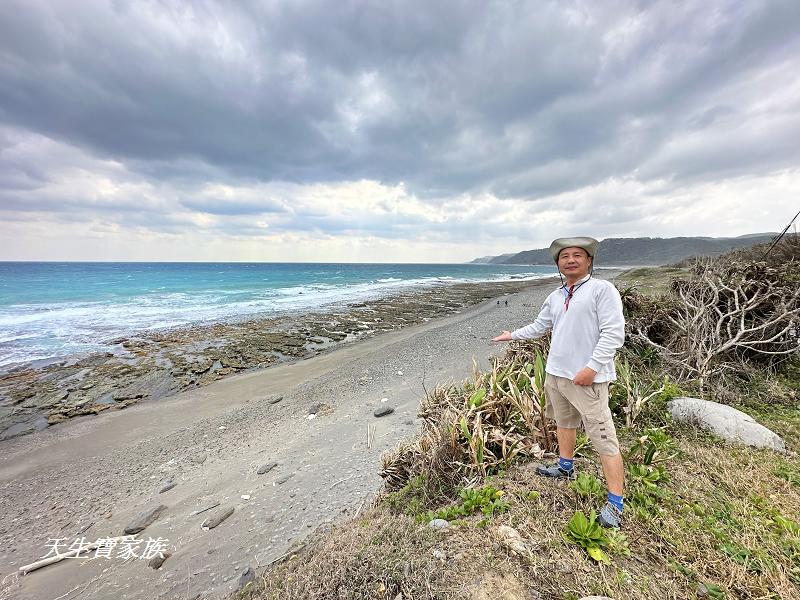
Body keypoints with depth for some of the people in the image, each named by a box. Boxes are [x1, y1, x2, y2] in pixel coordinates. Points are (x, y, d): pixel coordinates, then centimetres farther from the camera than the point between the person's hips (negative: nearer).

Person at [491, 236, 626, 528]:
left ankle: (615, 503, 13)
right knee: (563, 423, 23)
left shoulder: (602, 289, -10)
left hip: (587, 378, -7)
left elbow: (613, 333, -16)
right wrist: (512, 335, 31)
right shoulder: (555, 297, 11)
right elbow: (539, 326, 24)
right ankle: (565, 467, 43)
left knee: (603, 438, -2)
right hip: (556, 373, 7)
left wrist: (592, 367, -21)